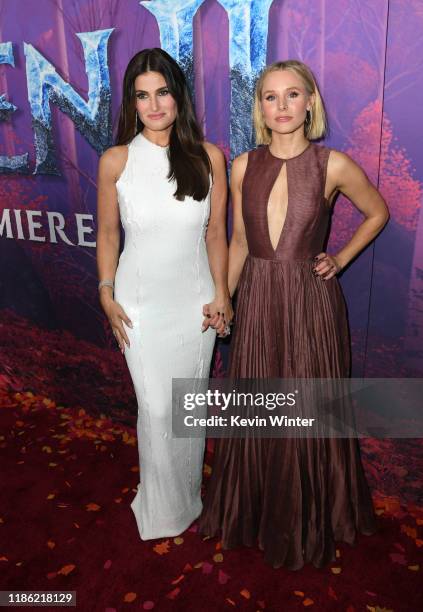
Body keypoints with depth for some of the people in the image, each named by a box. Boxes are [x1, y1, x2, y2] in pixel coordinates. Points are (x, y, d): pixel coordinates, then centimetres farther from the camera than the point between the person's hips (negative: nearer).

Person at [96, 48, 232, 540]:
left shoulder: (208, 157, -5)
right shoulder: (115, 161, -6)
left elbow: (215, 231, 1)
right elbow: (107, 233, 2)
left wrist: (221, 294, -3)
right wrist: (107, 295, -3)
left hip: (196, 298, 2)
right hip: (141, 301, -1)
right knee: (156, 408, 3)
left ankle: (187, 494, 39)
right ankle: (162, 508, 29)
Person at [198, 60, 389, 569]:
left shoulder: (333, 165, -6)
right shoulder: (244, 166, 2)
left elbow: (377, 213, 10)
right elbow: (239, 243, 8)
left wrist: (340, 260, 1)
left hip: (311, 302, -2)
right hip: (257, 301, 3)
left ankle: (309, 522, 36)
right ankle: (256, 510, 40)